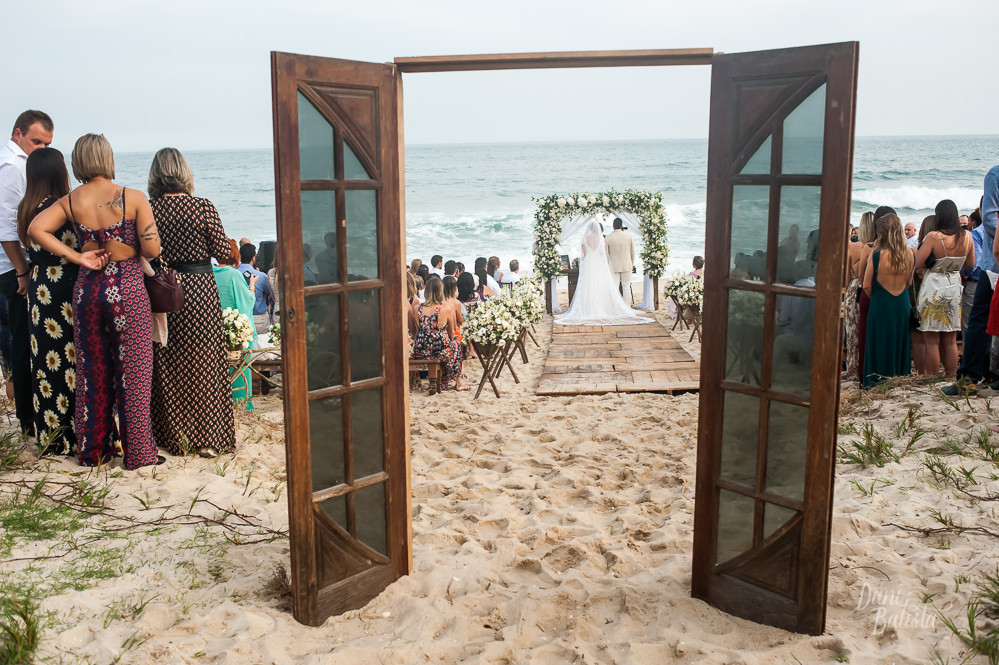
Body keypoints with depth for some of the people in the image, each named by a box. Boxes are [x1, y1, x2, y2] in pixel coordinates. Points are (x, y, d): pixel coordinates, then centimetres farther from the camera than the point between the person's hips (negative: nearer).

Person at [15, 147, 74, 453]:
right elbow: (75, 252, -17)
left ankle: (47, 434, 22)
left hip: (38, 291, 8)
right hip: (64, 293, -8)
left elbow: (31, 250, 13)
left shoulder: (26, 209, 7)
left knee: (44, 360, 13)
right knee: (67, 360, 0)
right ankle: (69, 437, 8)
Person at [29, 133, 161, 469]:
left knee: (91, 371, 15)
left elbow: (36, 229, -10)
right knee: (132, 371, 5)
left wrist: (78, 257, -6)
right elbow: (152, 250, -13)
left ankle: (93, 450, 25)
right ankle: (138, 453, 11)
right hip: (127, 288, -3)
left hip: (87, 287, 4)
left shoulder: (70, 201, 0)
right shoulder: (134, 198, -9)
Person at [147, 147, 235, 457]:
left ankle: (173, 438, 19)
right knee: (203, 363, 7)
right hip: (200, 289, -1)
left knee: (167, 368, 12)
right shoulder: (204, 207, -8)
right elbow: (223, 252, -5)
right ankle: (207, 439, 9)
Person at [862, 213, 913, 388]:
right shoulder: (909, 254, -4)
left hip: (881, 306, -4)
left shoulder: (877, 255, -16)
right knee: (899, 341, 15)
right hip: (902, 305, 4)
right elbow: (909, 281, 9)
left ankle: (877, 382, 8)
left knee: (880, 344, 4)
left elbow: (866, 286, -10)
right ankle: (899, 376, 23)